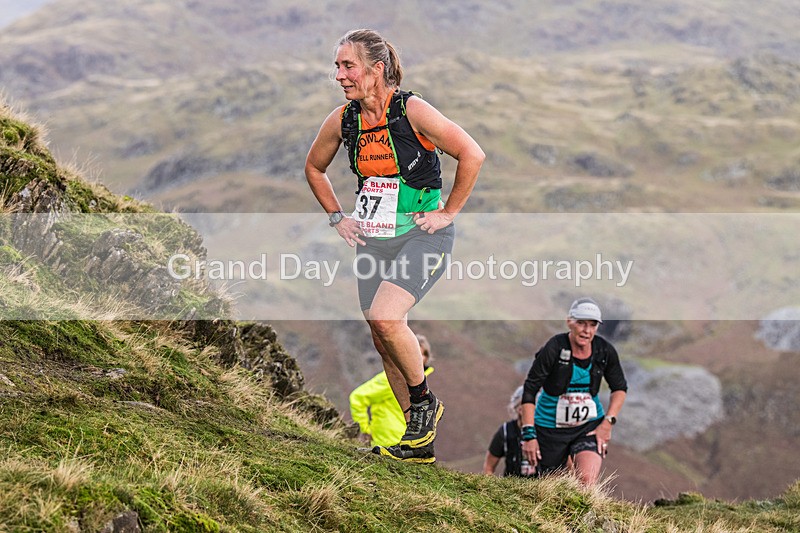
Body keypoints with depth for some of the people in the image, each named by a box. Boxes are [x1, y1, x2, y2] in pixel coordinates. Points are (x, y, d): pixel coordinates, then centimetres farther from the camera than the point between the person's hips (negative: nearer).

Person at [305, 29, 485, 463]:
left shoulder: (412, 110, -15)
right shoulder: (342, 120, 2)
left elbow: (472, 155, -15)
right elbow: (314, 168, 21)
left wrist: (447, 212, -11)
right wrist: (337, 217, 12)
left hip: (422, 235, -6)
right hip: (373, 240, 6)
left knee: (386, 318, -25)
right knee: (383, 341, 7)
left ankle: (424, 402, 0)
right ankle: (418, 443, 21)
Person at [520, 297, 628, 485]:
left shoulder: (605, 350, -7)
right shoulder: (554, 348, -18)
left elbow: (620, 388, 9)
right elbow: (529, 391, -14)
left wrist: (608, 423, -3)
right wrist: (529, 435, -18)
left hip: (590, 426, 2)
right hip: (551, 426, -2)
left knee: (588, 482, -22)